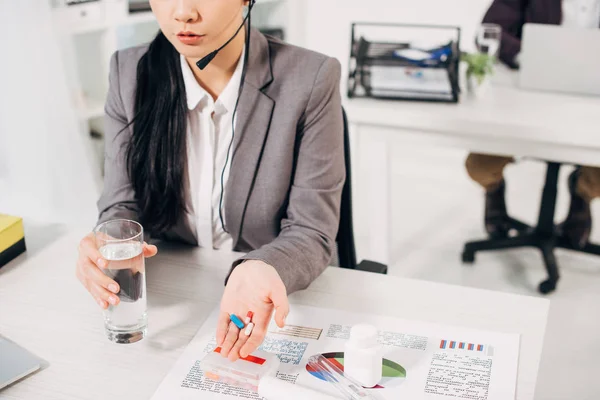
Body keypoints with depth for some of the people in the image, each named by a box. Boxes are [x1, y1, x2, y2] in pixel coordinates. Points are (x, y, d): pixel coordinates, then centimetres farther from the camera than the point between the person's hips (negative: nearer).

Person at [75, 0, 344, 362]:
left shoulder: (311, 80, -14)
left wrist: (261, 271, -33)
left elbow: (311, 232, -12)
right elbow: (122, 206, 1)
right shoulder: (130, 74, -3)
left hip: (282, 304, -3)